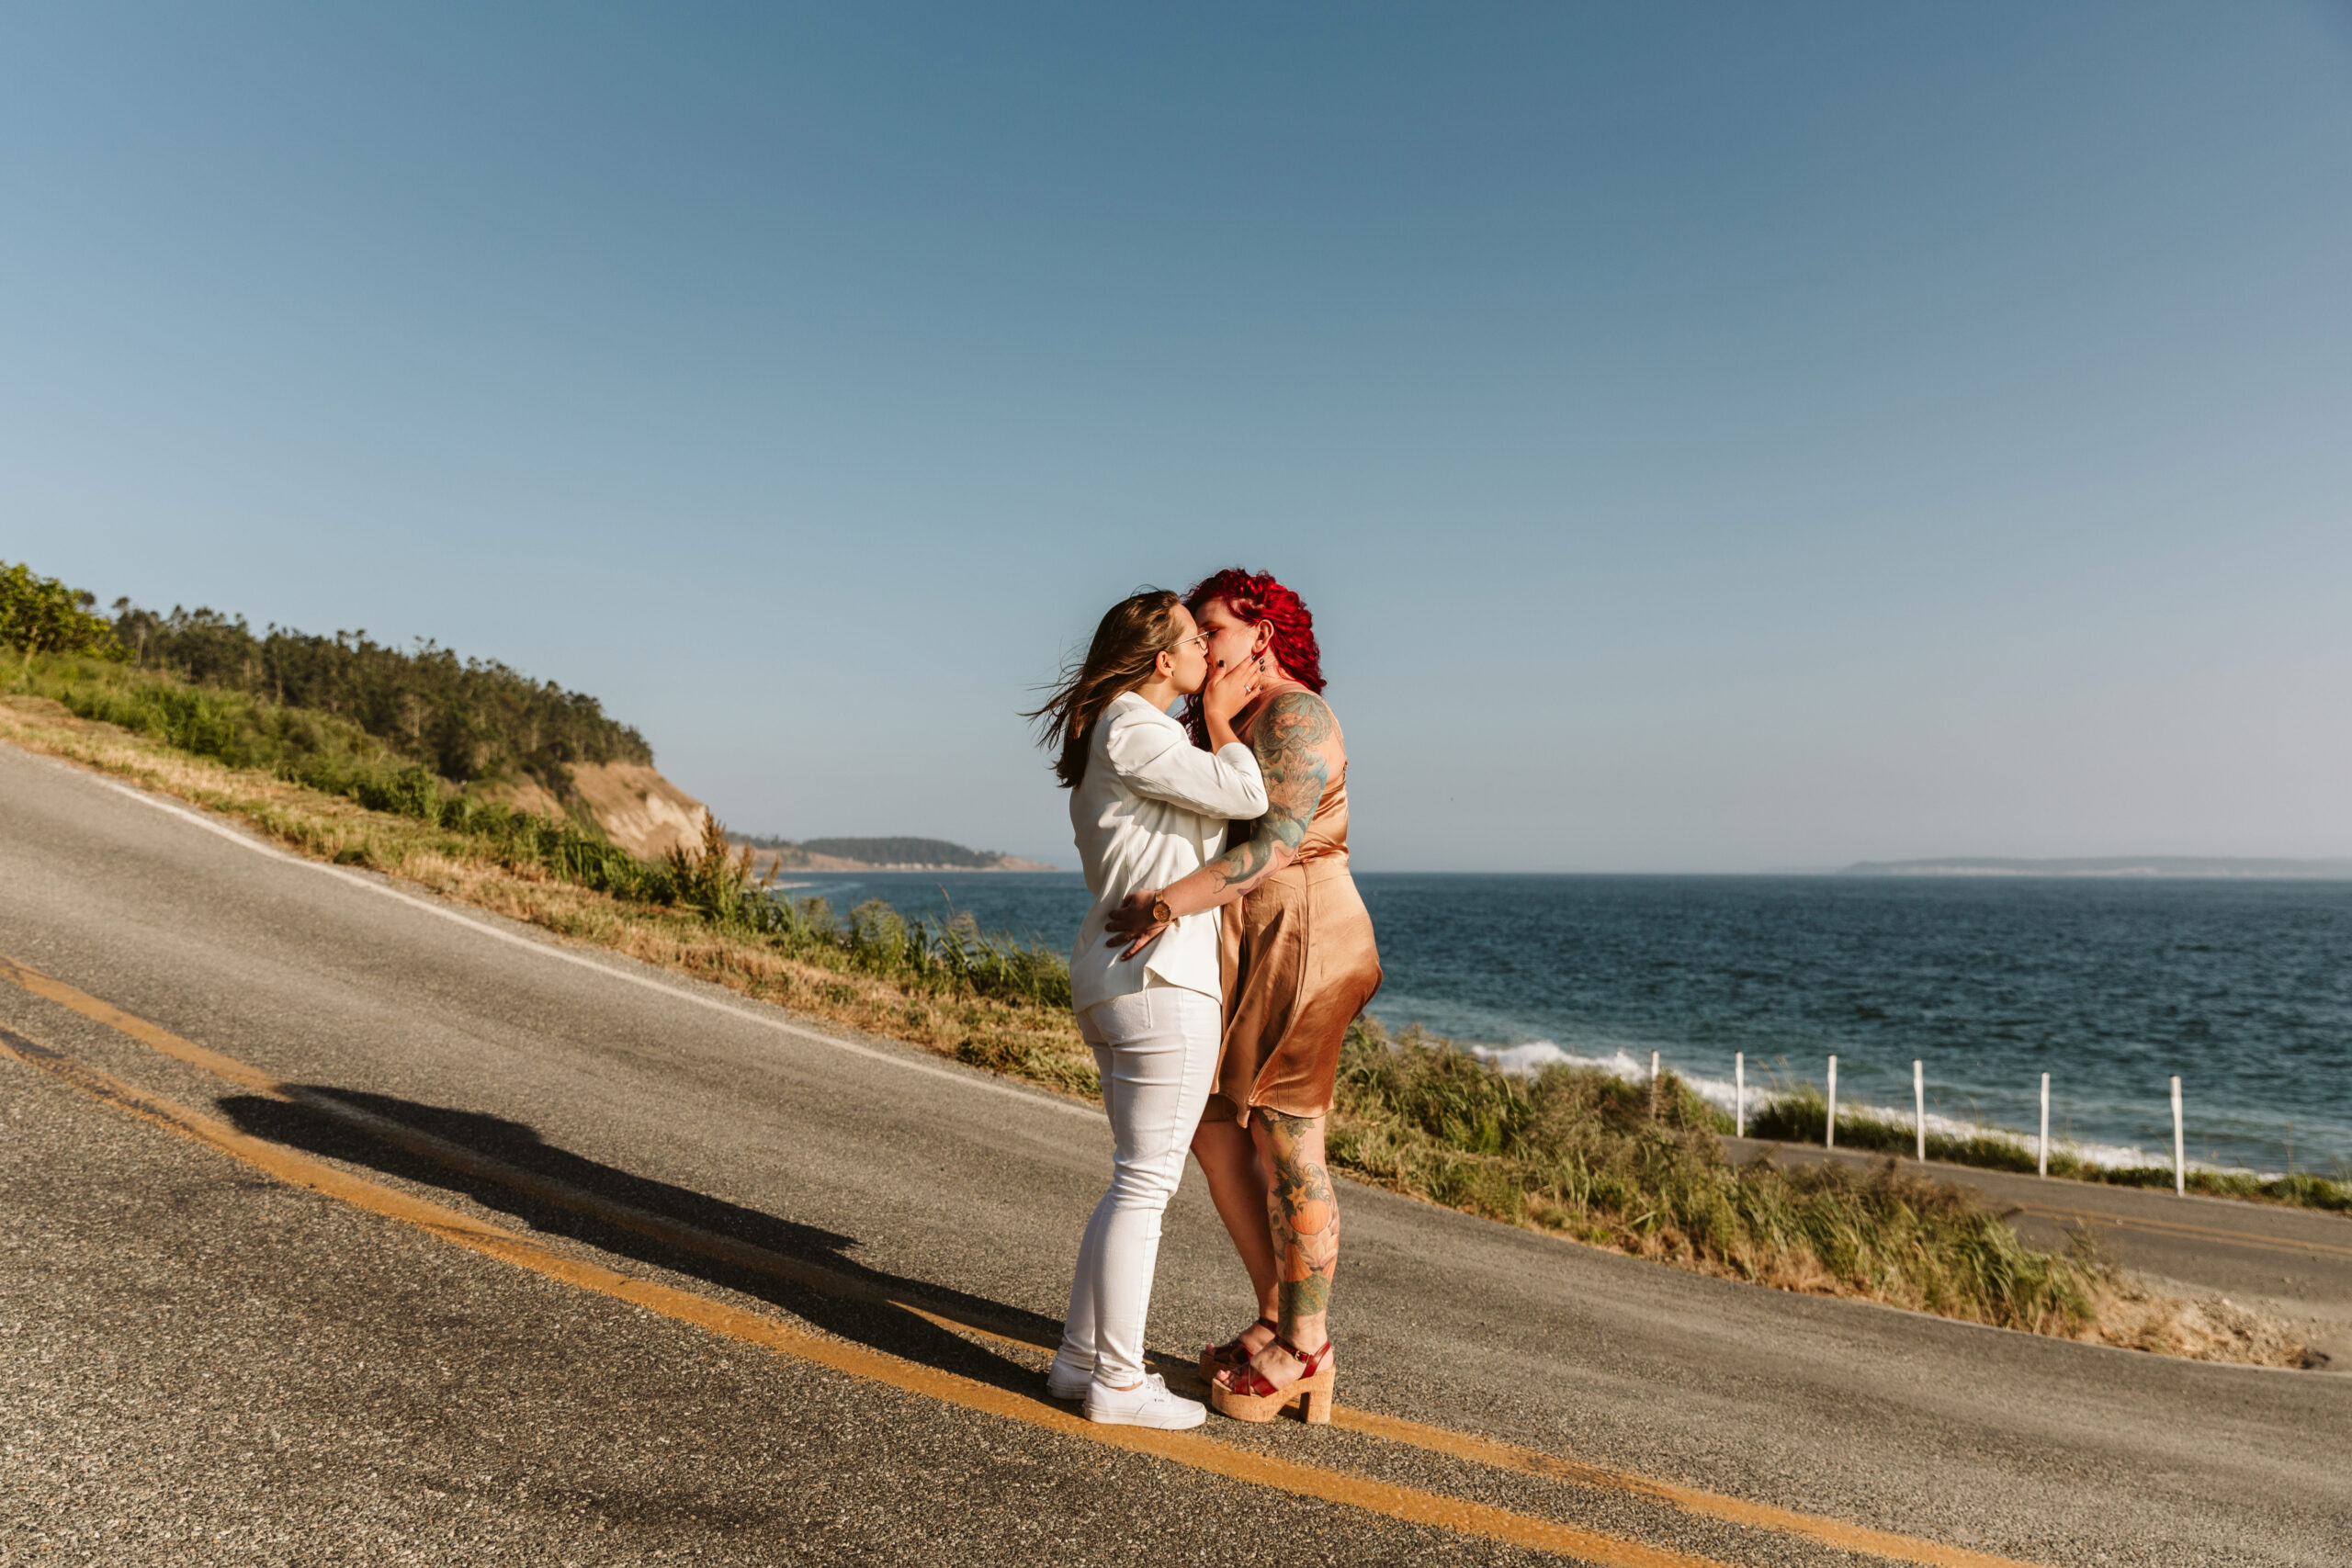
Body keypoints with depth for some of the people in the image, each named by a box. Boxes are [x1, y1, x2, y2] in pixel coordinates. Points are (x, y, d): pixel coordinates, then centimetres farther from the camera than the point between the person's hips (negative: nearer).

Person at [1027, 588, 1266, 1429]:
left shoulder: (1119, 738, 20)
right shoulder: (1133, 732, -12)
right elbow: (1245, 795, -15)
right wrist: (1218, 718, -1)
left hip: (1113, 981, 10)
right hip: (1161, 981, -10)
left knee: (1144, 1178, 16)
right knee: (1145, 1182, -2)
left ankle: (1081, 1357, 22)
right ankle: (1118, 1382, 7)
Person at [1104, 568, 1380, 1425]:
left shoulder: (1295, 718, -13)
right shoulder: (1231, 723, 17)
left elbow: (1278, 841, -27)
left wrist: (1170, 903, -35)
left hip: (1296, 946, -10)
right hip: (1241, 953, 10)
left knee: (1285, 1145, -2)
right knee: (1214, 1130, 11)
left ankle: (1304, 1351, 12)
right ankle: (1279, 1316, 23)